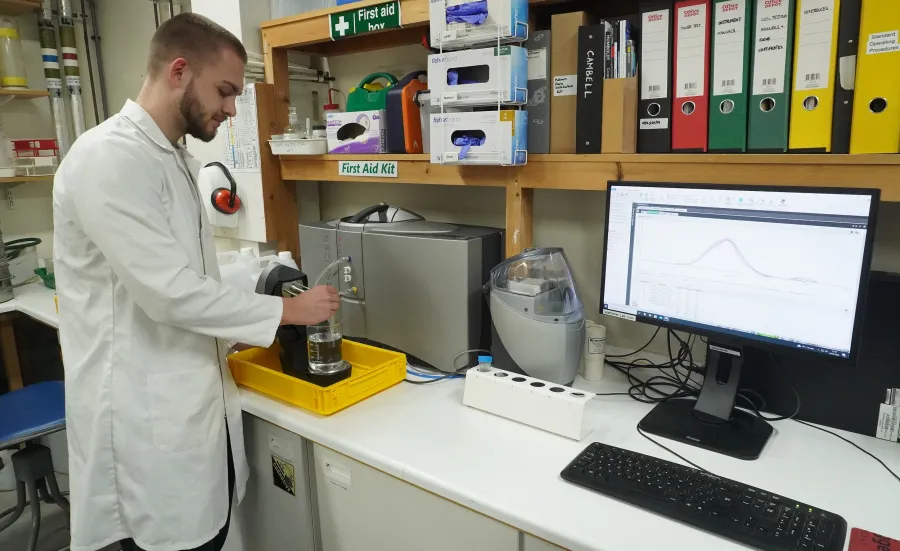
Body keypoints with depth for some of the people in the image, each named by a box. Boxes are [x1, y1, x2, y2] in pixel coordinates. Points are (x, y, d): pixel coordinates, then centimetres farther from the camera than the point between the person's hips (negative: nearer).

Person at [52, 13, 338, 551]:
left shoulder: (175, 158, 11)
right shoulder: (108, 157, -19)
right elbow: (169, 291, -23)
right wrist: (288, 309, -15)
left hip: (194, 402, 8)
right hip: (148, 417, -8)